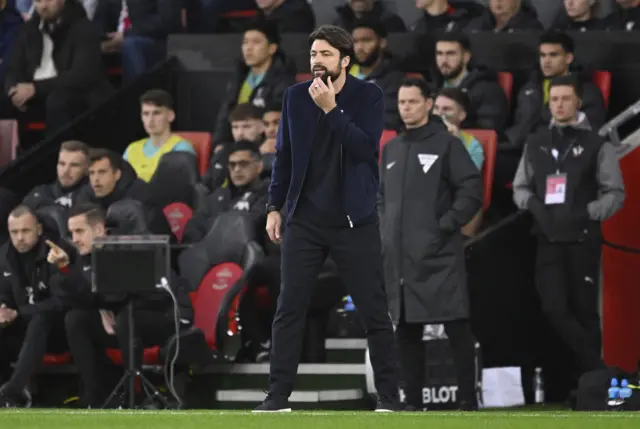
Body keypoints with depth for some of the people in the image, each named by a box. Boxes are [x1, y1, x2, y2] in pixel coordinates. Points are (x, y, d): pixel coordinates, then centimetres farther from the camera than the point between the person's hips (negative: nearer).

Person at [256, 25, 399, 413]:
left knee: (374, 311, 0)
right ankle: (278, 396, 4)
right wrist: (275, 207, 8)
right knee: (290, 308, 0)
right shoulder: (296, 96, 3)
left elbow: (367, 148, -18)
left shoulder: (368, 96, -5)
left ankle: (389, 397, 7)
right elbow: (284, 155, 10)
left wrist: (331, 109, -22)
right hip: (305, 220, 2)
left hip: (355, 220, -2)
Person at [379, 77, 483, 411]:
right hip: (399, 256, 6)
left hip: (439, 255, -6)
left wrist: (447, 224, -13)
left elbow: (472, 190, -6)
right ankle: (412, 401, 12)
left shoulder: (447, 144, 0)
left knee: (456, 326, -7)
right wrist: (385, 229, 9)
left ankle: (468, 400, -5)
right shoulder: (391, 149, 17)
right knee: (406, 329, 7)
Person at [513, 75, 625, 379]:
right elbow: (520, 187, 18)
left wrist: (587, 213, -15)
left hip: (584, 240, -3)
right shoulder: (536, 144, 11)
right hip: (549, 239, 3)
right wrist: (533, 204, -3)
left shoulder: (596, 145, -1)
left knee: (584, 309, 1)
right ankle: (595, 370, 3)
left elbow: (615, 193, -1)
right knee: (554, 309, -7)